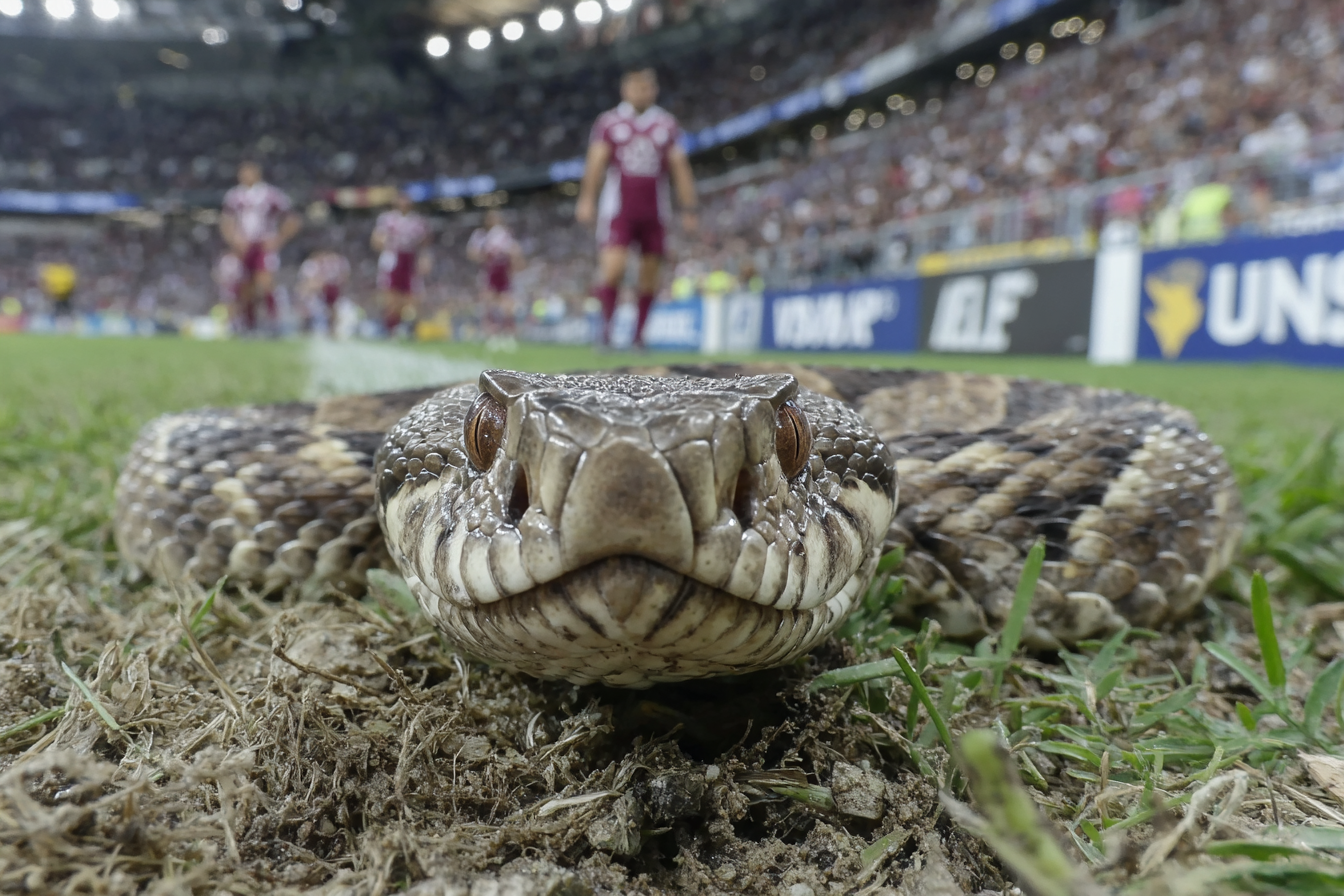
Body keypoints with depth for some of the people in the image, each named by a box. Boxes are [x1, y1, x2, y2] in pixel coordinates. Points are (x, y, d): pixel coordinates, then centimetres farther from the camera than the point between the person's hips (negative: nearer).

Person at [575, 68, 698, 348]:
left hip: (654, 210, 3)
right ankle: (606, 325, -1)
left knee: (650, 274, 2)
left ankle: (639, 334, 12)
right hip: (618, 207, -2)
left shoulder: (666, 125, 10)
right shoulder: (609, 122, 4)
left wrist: (689, 210, 2)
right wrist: (587, 199, -19)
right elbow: (596, 160, -6)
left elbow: (680, 168, 8)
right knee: (613, 266, -16)